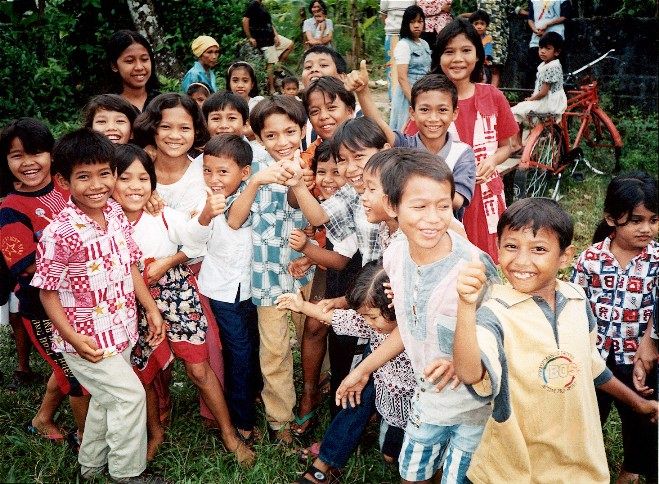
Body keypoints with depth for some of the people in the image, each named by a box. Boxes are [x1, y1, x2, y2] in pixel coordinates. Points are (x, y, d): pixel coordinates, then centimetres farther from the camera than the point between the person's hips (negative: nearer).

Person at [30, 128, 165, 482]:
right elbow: (47, 292, -16)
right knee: (130, 394, -6)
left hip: (120, 331, 7)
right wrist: (73, 338, -22)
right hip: (86, 339, -7)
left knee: (107, 399, 21)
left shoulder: (116, 213, -2)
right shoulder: (60, 233, -22)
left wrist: (151, 308, 7)